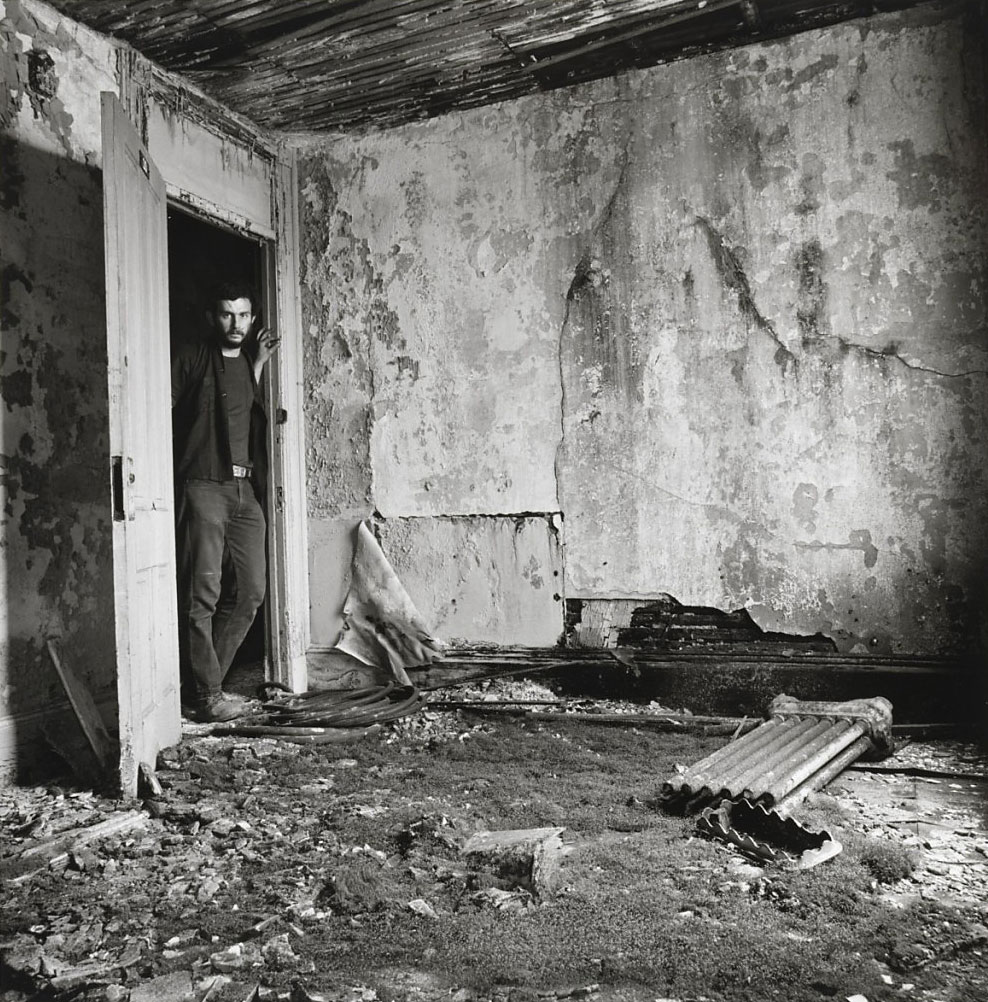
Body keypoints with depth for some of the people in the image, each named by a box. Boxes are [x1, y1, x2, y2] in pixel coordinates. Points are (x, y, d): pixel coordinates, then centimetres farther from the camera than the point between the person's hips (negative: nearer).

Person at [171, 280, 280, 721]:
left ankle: (203, 682, 17)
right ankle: (205, 696, -1)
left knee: (250, 591, 5)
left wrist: (259, 363, 11)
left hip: (246, 490, 6)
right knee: (203, 594, -8)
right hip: (203, 486, -6)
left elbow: (254, 416, 14)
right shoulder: (191, 358, 2)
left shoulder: (250, 364, 20)